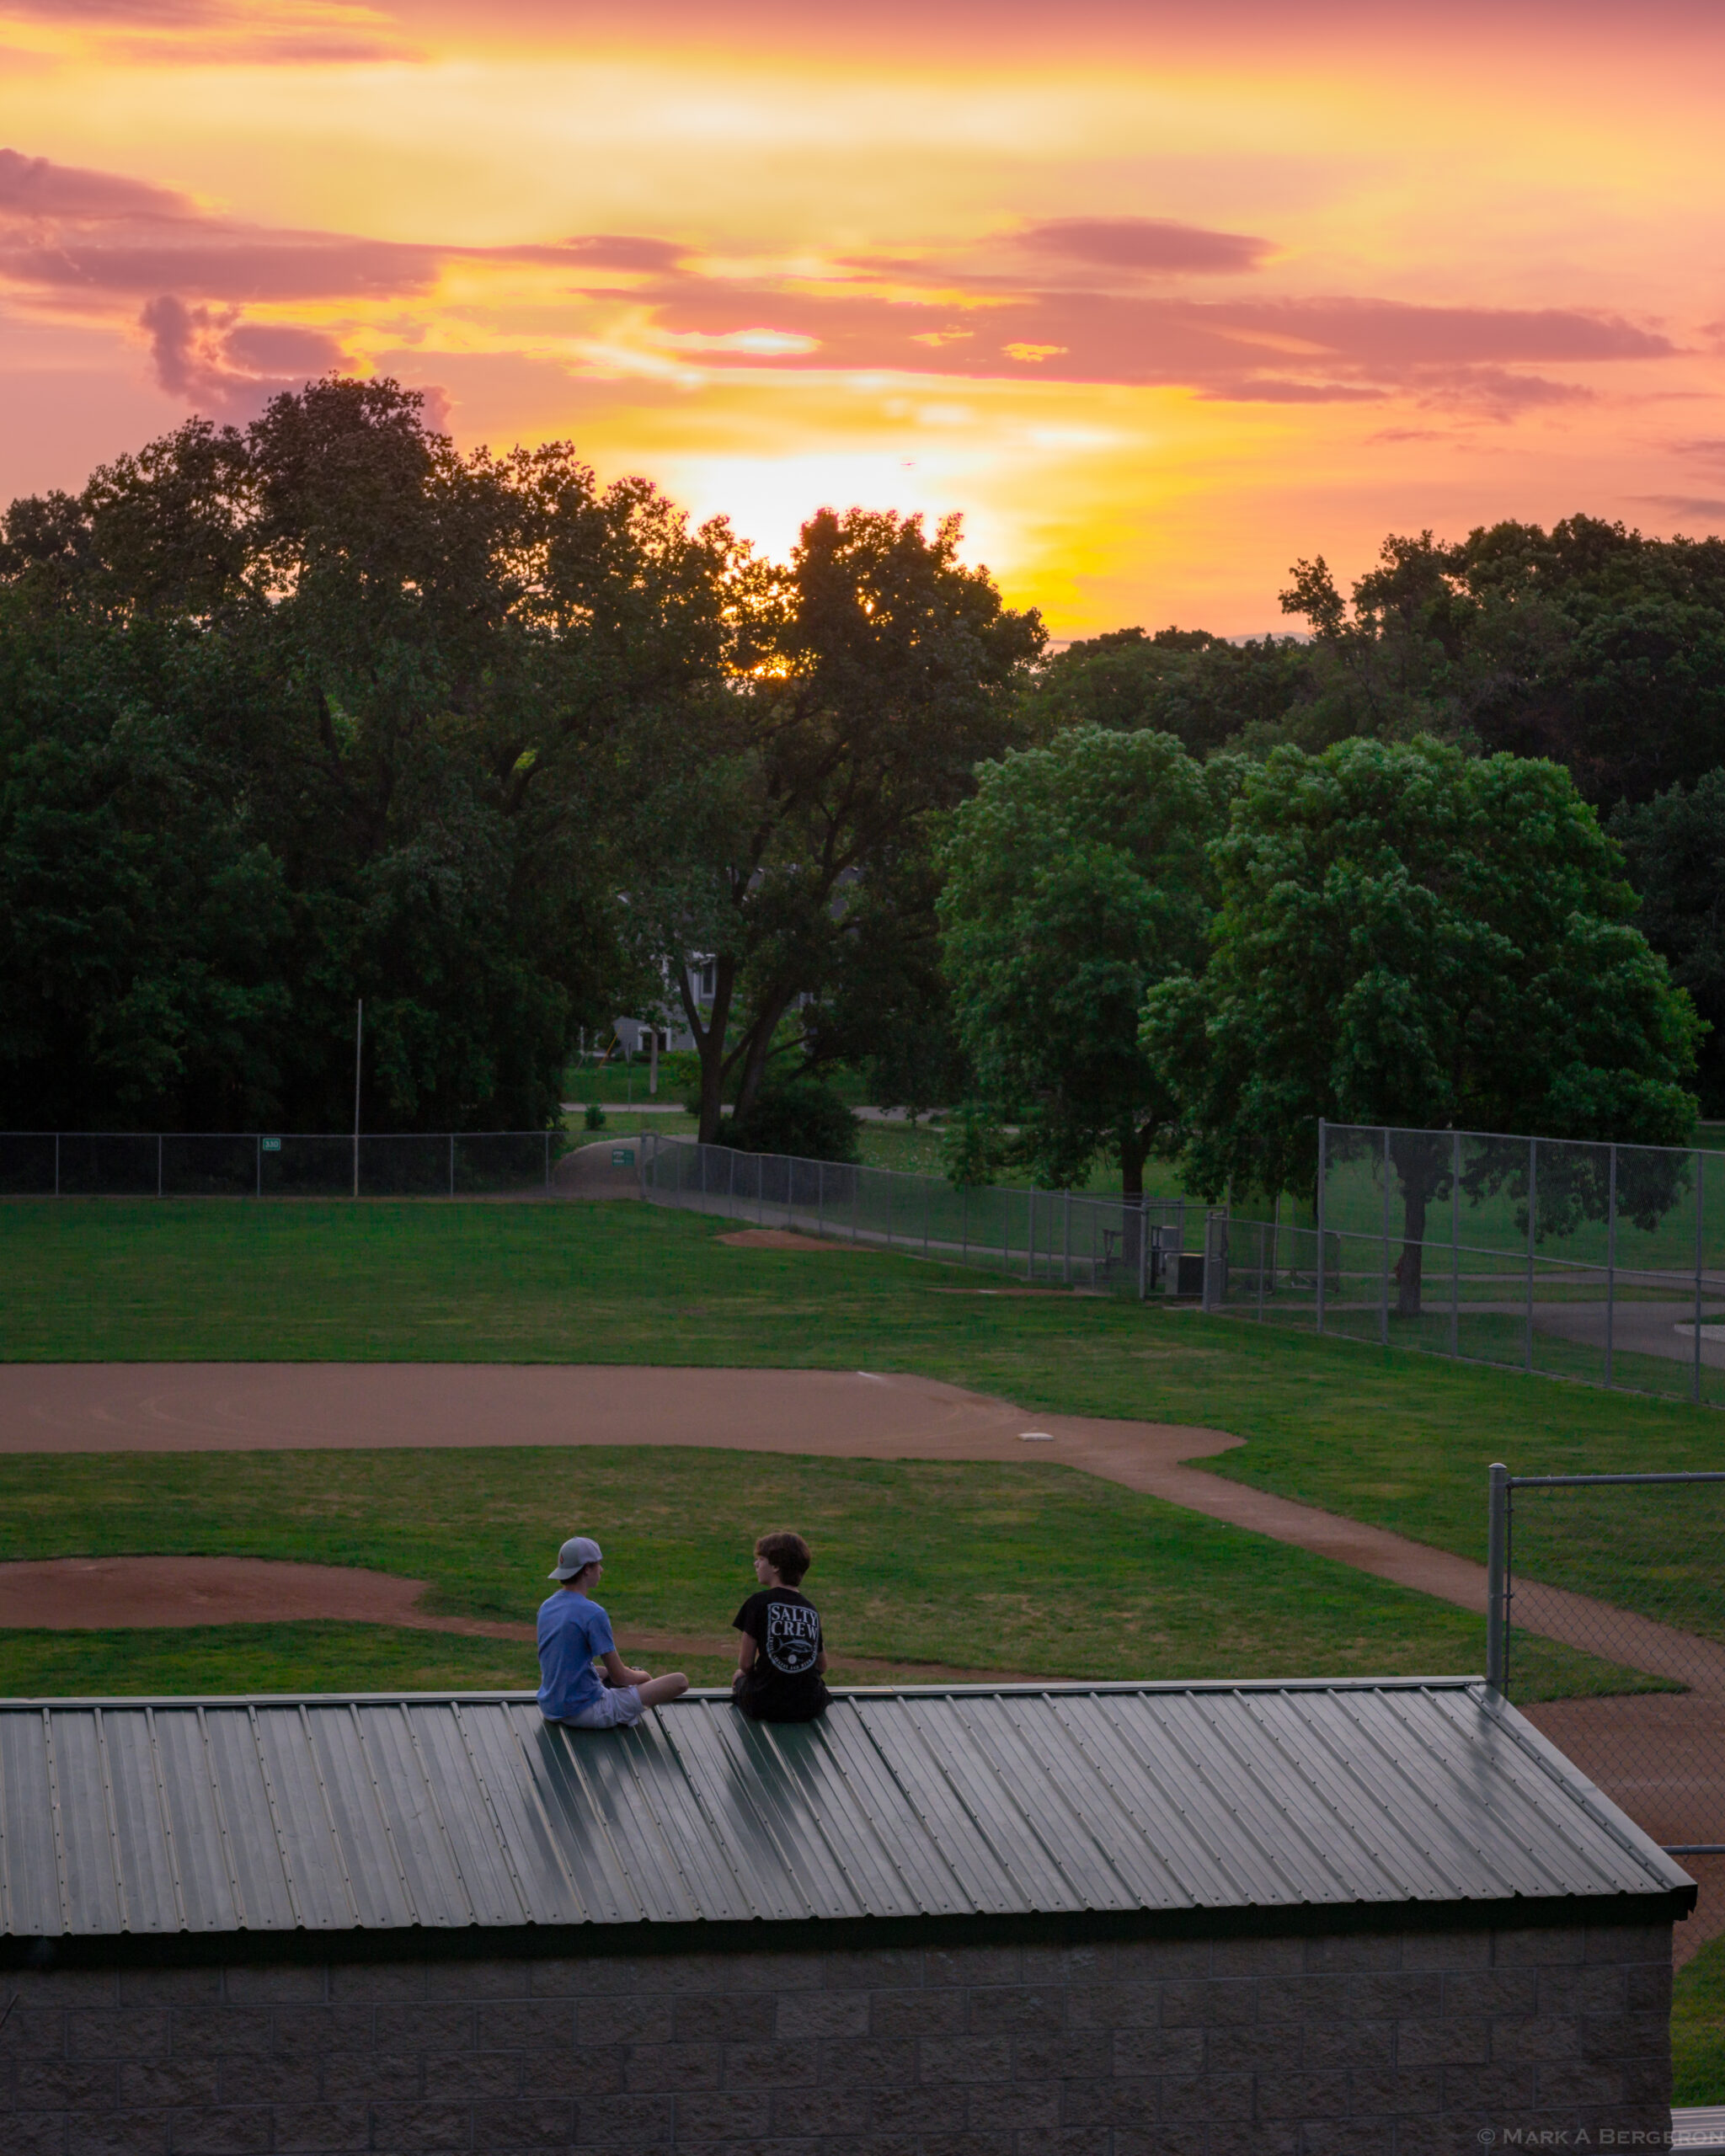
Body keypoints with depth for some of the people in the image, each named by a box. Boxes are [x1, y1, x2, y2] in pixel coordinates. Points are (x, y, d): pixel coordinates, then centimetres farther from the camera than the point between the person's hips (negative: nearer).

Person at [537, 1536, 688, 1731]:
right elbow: (619, 1677, -15)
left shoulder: (546, 1607, 4)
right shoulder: (593, 1614, -20)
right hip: (584, 1712, -9)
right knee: (680, 1681, -6)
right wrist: (643, 1676, 9)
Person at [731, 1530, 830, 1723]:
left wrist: (742, 1673, 18)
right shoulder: (811, 1609, 9)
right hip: (810, 1707, 3)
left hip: (765, 1706, -3)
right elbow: (822, 1667, 18)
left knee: (739, 1678, 29)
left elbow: (745, 1663, -4)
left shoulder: (758, 1603, -6)